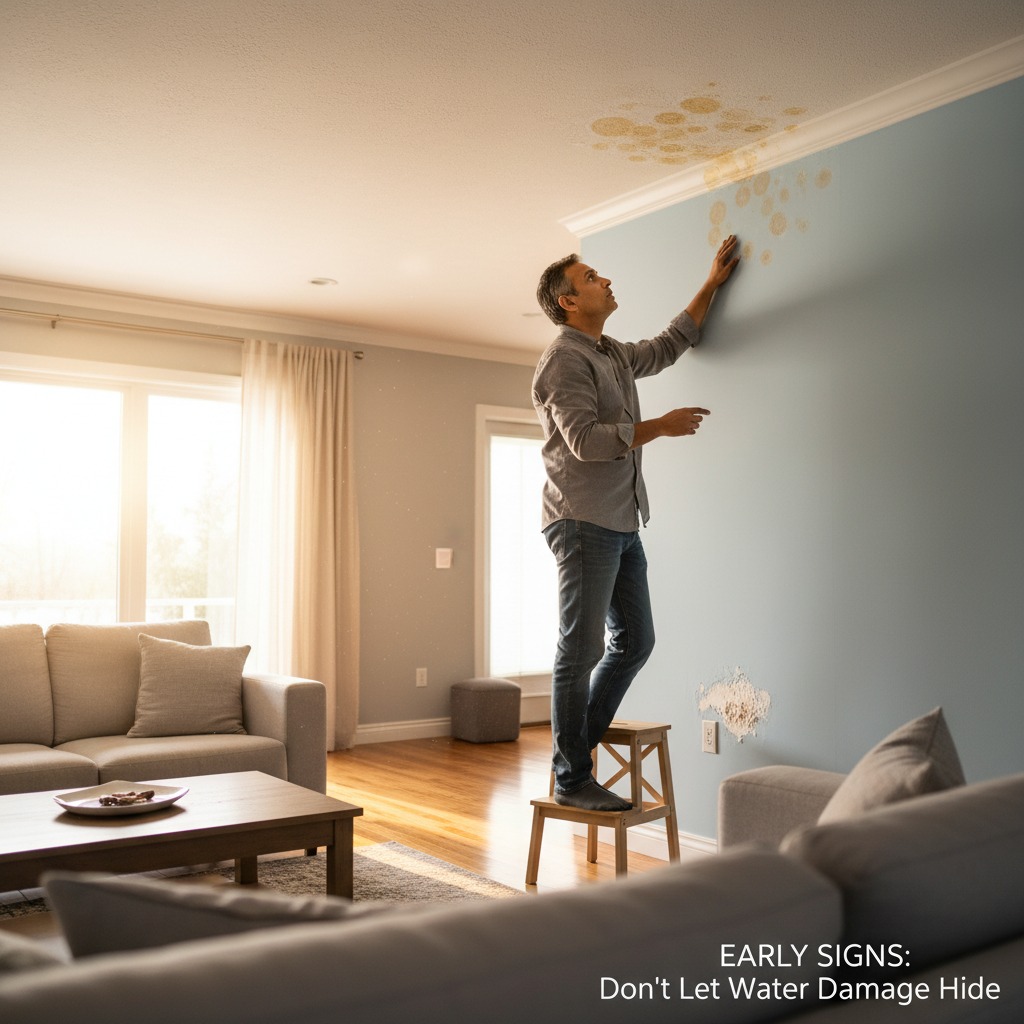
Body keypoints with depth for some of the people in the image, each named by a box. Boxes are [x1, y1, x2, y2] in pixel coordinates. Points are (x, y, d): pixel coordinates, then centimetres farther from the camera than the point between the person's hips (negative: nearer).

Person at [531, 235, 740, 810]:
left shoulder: (616, 355, 20)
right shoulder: (564, 359, -8)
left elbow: (674, 343, 36)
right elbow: (586, 440, -19)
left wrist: (713, 284, 35)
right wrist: (661, 427, -13)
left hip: (623, 524, 9)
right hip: (584, 522, -9)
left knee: (635, 641, 10)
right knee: (582, 650, -6)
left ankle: (576, 747, 21)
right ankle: (573, 780, 3)